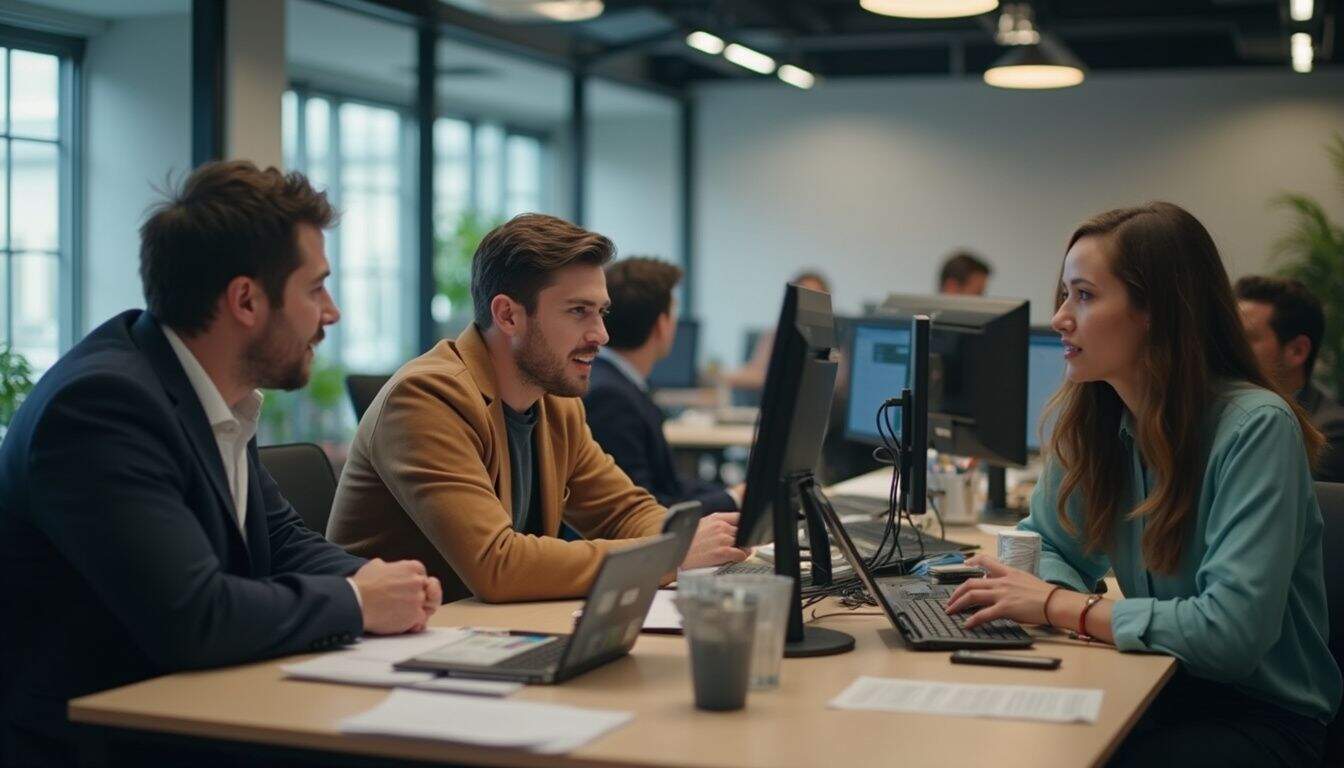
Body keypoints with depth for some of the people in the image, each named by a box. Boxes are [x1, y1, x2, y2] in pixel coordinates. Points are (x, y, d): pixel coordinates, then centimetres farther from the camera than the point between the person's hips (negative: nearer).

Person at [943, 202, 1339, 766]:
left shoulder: (1255, 428, -20)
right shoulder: (1087, 417, 0)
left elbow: (1233, 629, -27)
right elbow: (1051, 546, 15)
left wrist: (1056, 606, -22)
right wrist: (1033, 589, -9)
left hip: (1261, 715, -5)